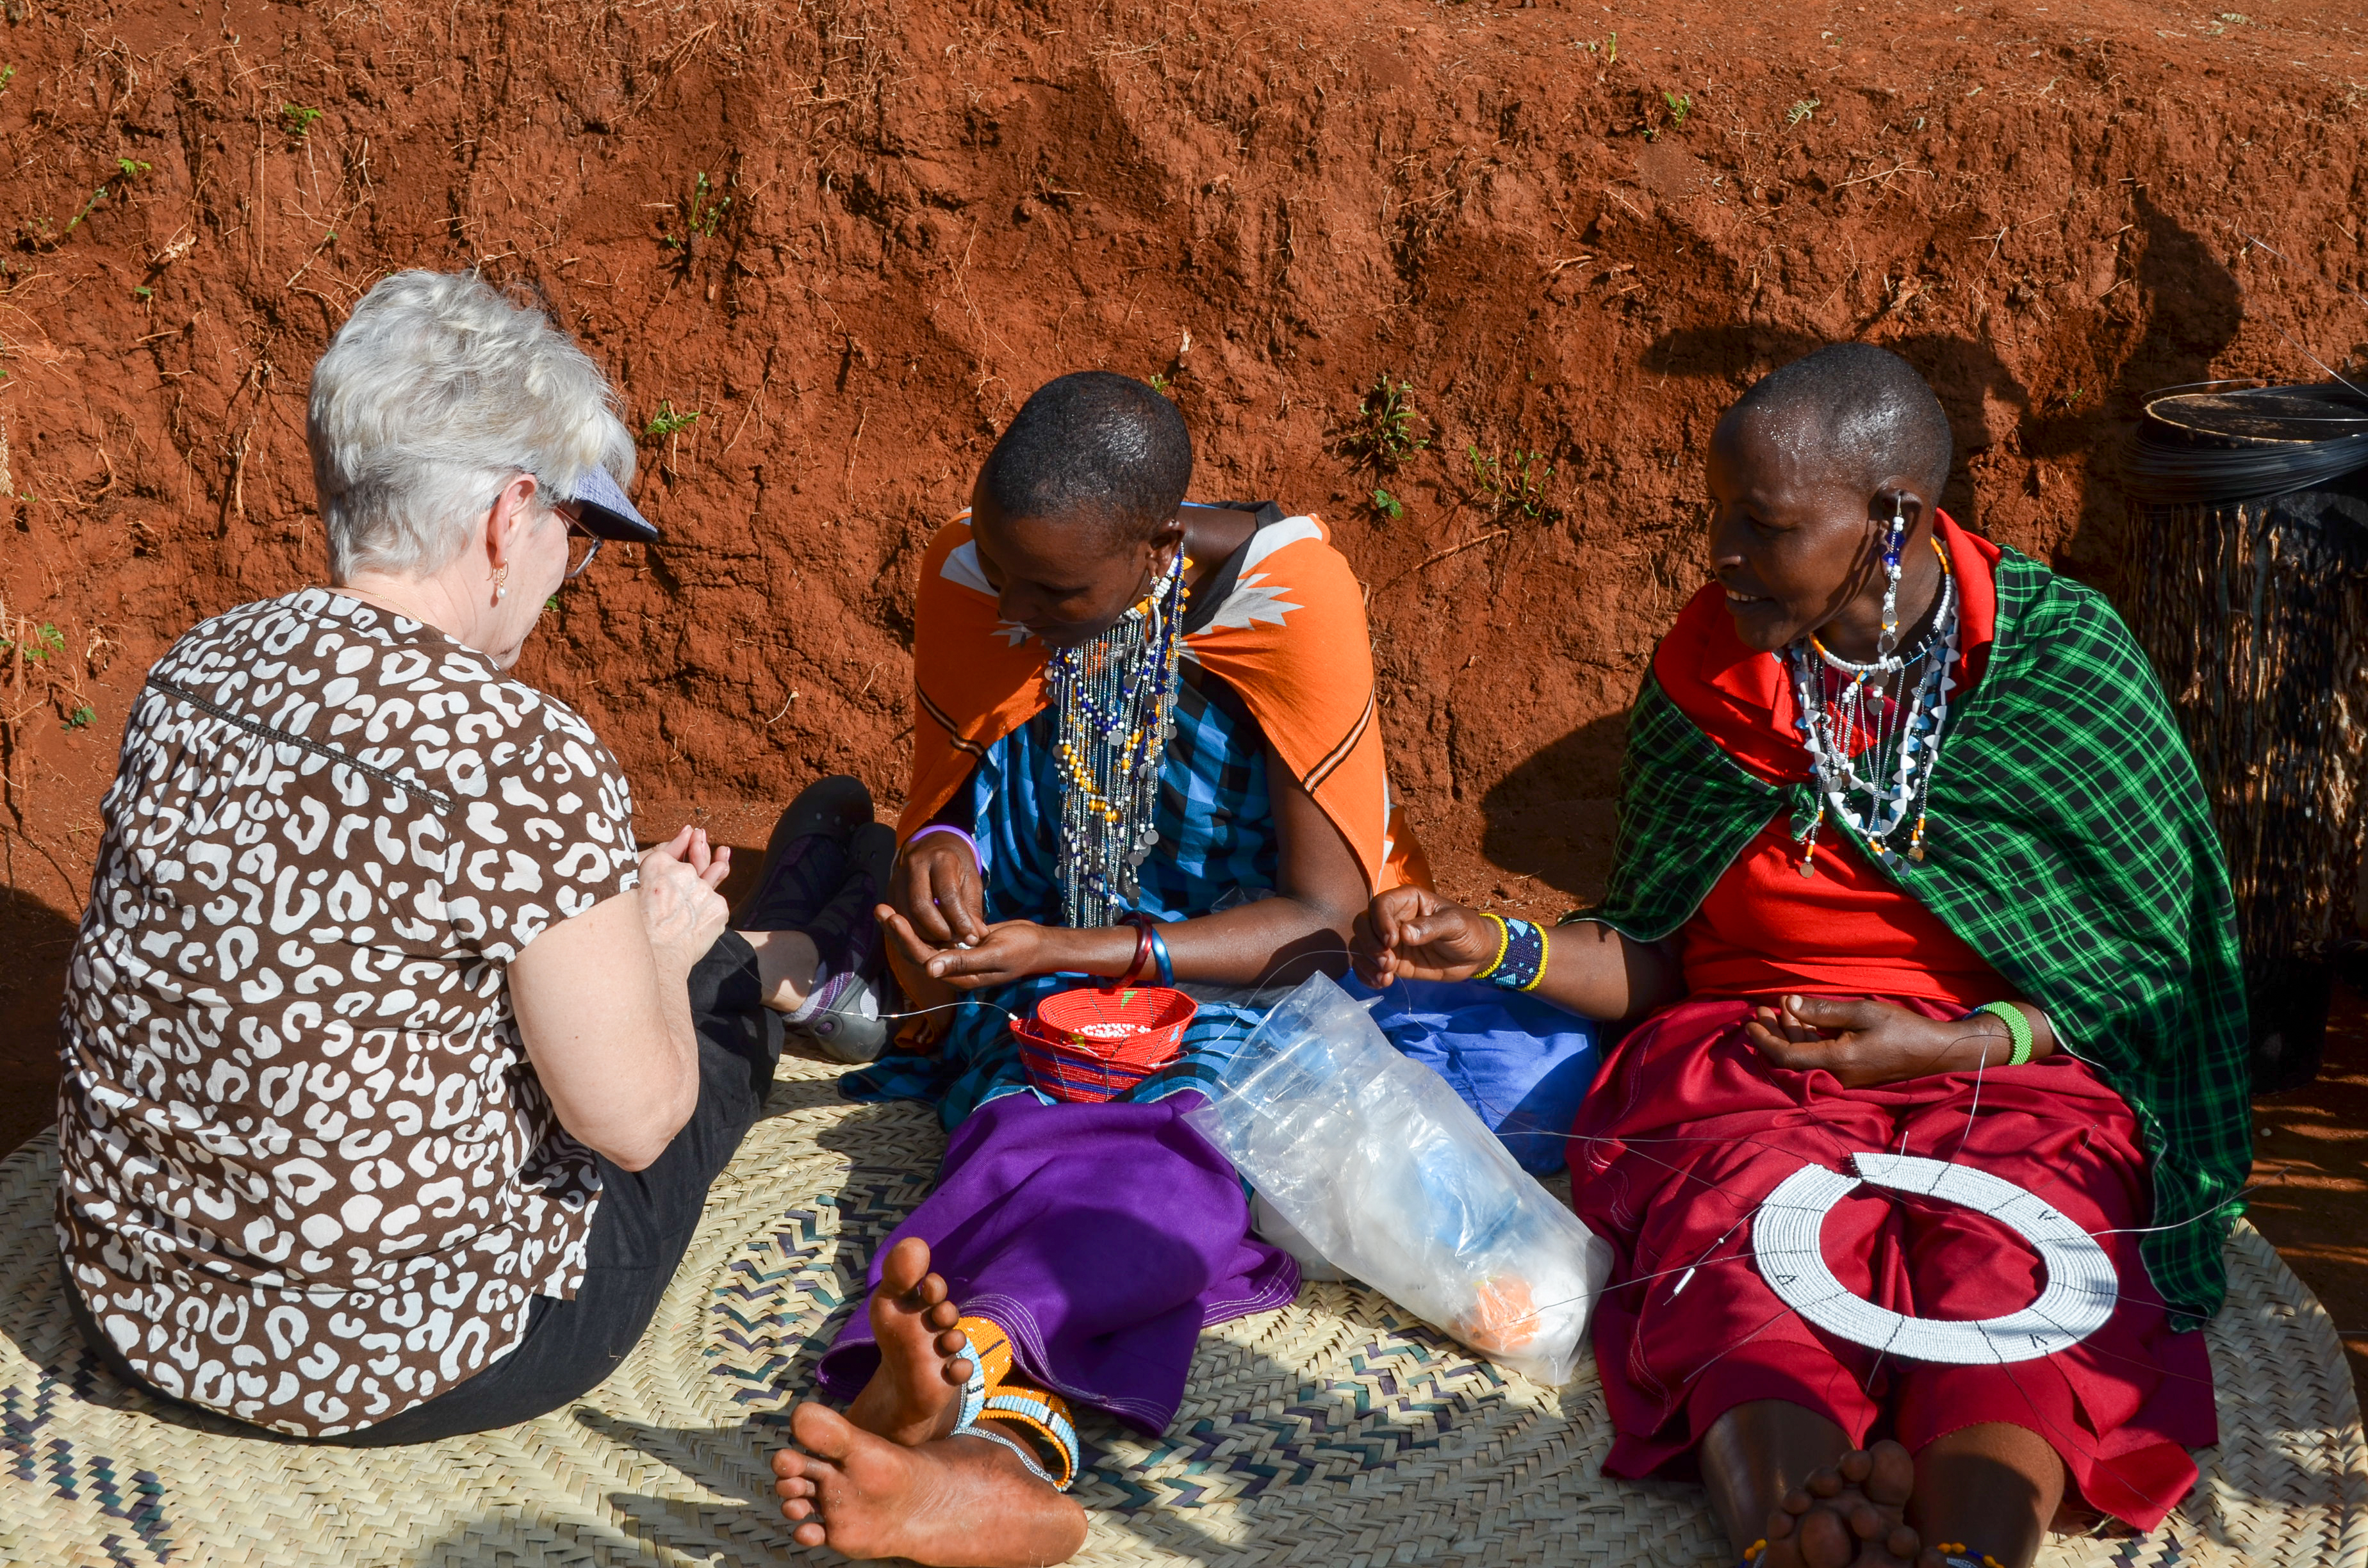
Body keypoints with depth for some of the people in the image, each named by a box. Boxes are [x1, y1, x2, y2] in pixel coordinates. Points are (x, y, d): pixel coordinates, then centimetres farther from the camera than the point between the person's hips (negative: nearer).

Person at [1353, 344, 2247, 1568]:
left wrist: (1949, 1045, -11)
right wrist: (1496, 948, -1)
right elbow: (1658, 958, 16)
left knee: (2010, 1283, -36)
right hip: (1743, 1064, 1)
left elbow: (2158, 978, 3)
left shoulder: (2065, 661, 1)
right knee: (1750, 1281, -34)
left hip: (2014, 1070, -1)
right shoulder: (1705, 679, 8)